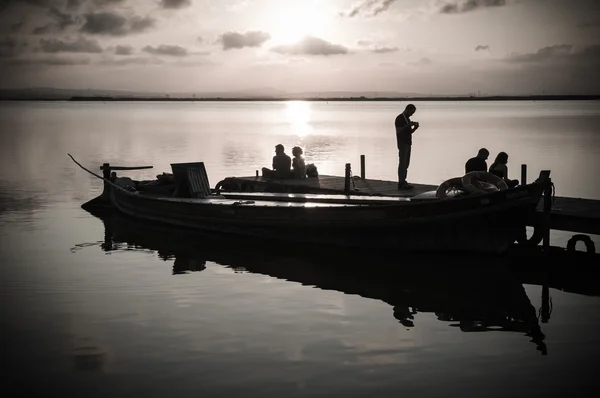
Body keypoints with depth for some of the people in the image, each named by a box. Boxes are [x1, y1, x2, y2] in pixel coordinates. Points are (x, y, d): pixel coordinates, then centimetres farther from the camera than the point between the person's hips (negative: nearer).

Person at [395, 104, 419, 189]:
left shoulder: (407, 119, 16)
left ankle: (403, 182, 10)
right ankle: (401, 184, -8)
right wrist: (408, 125, -25)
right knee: (402, 163, -9)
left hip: (408, 143, 9)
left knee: (406, 163, 7)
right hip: (402, 144, -9)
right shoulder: (399, 118, -12)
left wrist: (415, 127, -2)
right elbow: (398, 131, -21)